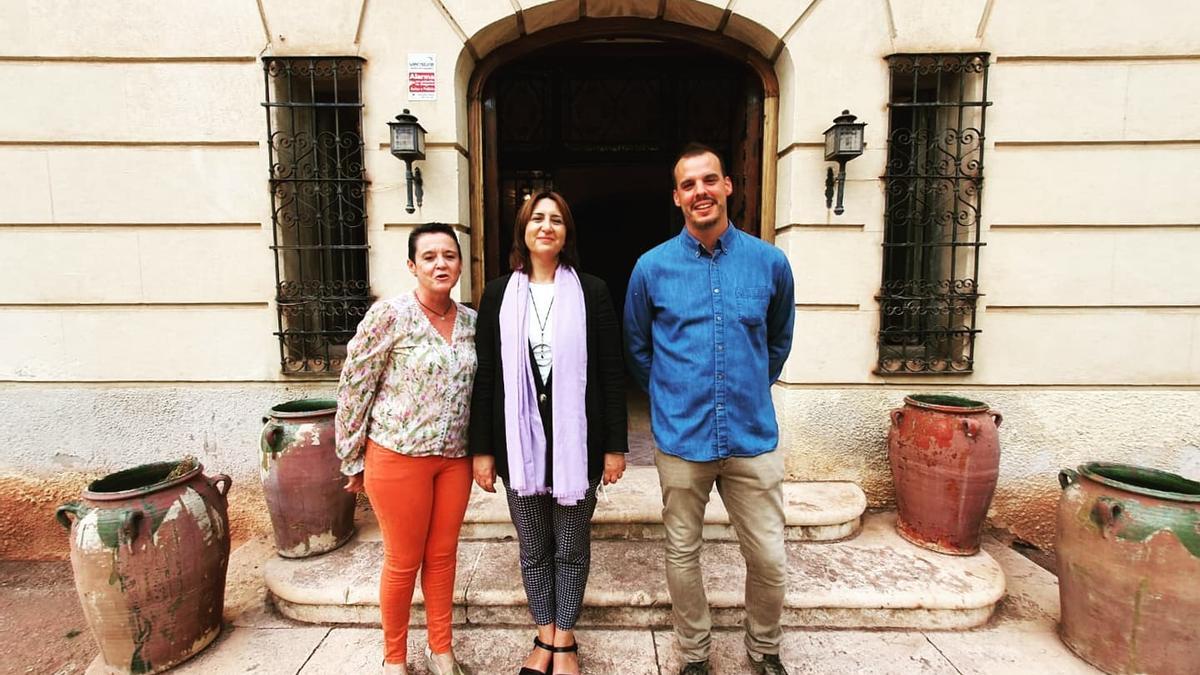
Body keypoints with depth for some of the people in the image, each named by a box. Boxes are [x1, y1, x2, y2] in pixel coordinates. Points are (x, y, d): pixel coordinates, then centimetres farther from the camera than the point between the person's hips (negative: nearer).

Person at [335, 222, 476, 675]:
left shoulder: (471, 321, 2)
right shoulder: (389, 315, -13)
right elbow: (353, 388, -8)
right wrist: (353, 461, -3)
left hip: (454, 458, 4)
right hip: (398, 456, -4)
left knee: (443, 555, 16)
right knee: (403, 561, 10)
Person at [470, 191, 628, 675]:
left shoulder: (591, 292, -1)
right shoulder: (498, 295, 3)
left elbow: (611, 373, -2)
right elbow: (485, 376, 3)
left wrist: (615, 445, -4)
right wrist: (481, 449, 1)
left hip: (576, 441, -1)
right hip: (519, 442, 2)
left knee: (571, 547, 13)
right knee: (533, 548, 15)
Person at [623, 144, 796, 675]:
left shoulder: (770, 262, 0)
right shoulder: (652, 267, -3)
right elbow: (637, 349, 11)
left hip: (753, 438, 1)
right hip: (681, 440, 0)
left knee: (769, 558, 9)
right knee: (683, 555, 14)